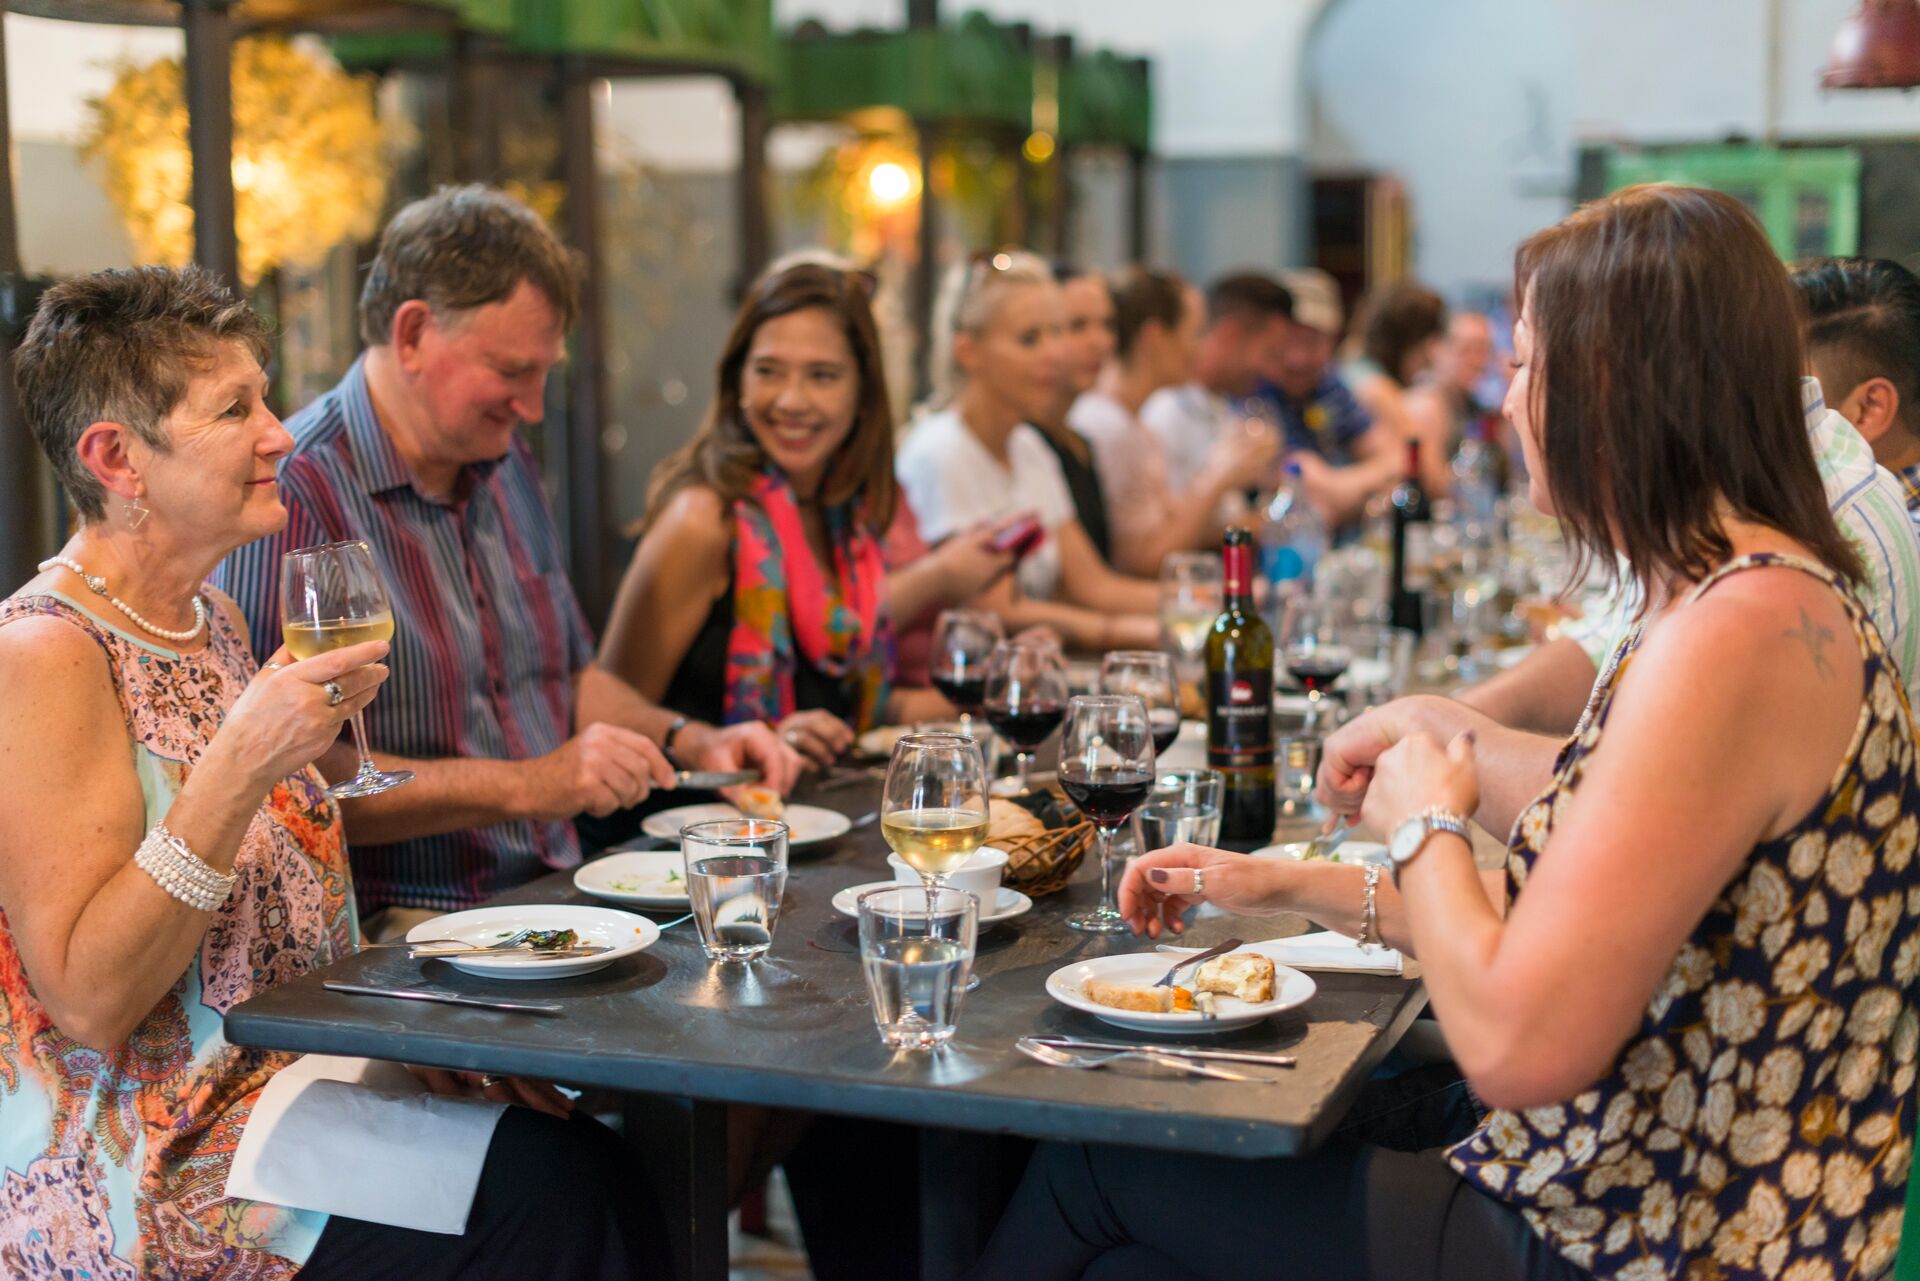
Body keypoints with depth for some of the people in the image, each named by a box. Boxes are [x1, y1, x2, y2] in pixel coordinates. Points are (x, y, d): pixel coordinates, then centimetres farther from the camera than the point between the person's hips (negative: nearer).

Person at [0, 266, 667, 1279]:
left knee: (603, 1149, -11)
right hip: (148, 1171, -8)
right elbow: (87, 1001, -21)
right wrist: (240, 767, -28)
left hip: (283, 1076, 8)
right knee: (550, 1191, -20)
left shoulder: (214, 624, 11)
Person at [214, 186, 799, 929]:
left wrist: (687, 741, 9)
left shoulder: (504, 465, 16)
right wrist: (525, 785, -21)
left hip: (554, 897, 9)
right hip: (402, 935, -9)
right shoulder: (296, 492, -15)